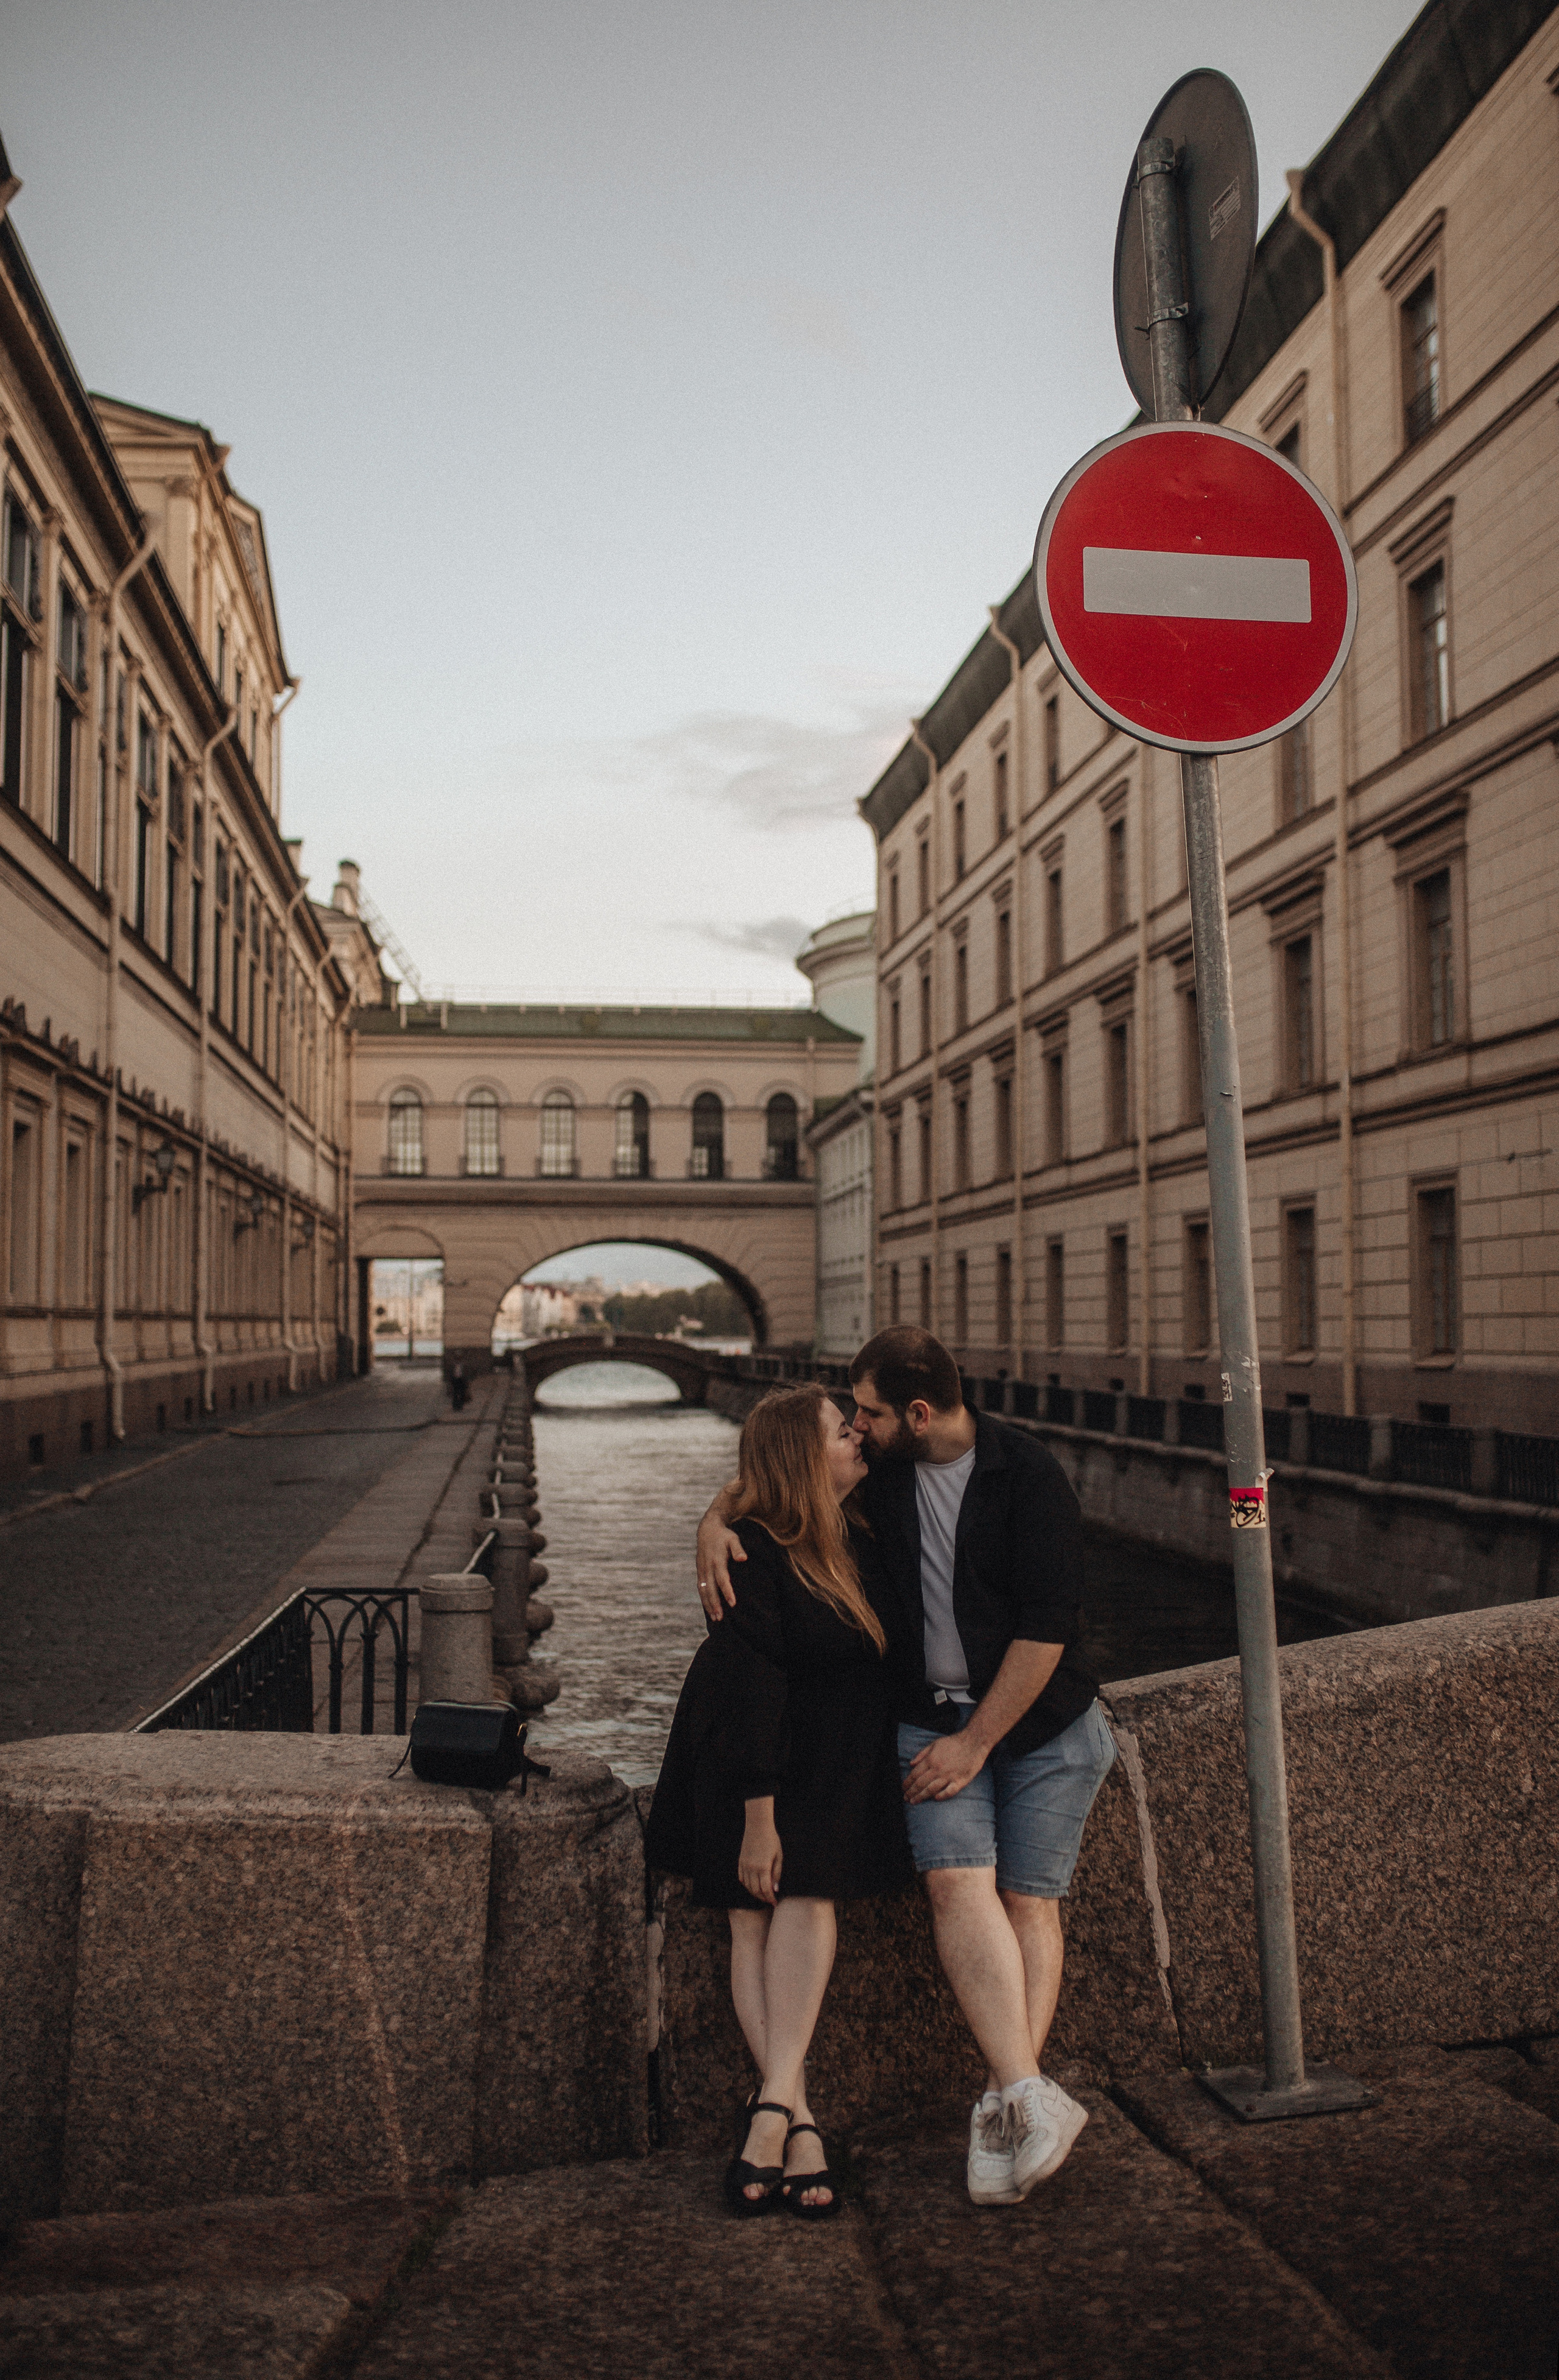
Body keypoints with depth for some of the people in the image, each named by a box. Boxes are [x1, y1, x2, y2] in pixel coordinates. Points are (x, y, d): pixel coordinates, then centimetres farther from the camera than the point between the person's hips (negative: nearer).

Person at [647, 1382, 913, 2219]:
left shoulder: (854, 1539, 3)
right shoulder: (754, 1554, -18)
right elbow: (750, 1686, -21)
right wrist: (758, 1816, -23)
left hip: (834, 1757, 5)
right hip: (748, 1754, -5)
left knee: (808, 1899, -15)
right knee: (758, 1915, -13)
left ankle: (772, 2106, -22)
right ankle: (797, 2124, -14)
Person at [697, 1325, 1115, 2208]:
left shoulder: (1029, 1474, -13)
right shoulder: (878, 1466, 1)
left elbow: (1047, 1628, -15)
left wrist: (977, 1742, -14)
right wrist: (716, 1519, -5)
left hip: (1040, 1721, -2)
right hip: (930, 1720, 2)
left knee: (1029, 1900, -7)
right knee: (959, 1881, -18)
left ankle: (1002, 2106, -5)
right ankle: (1029, 2096, -24)